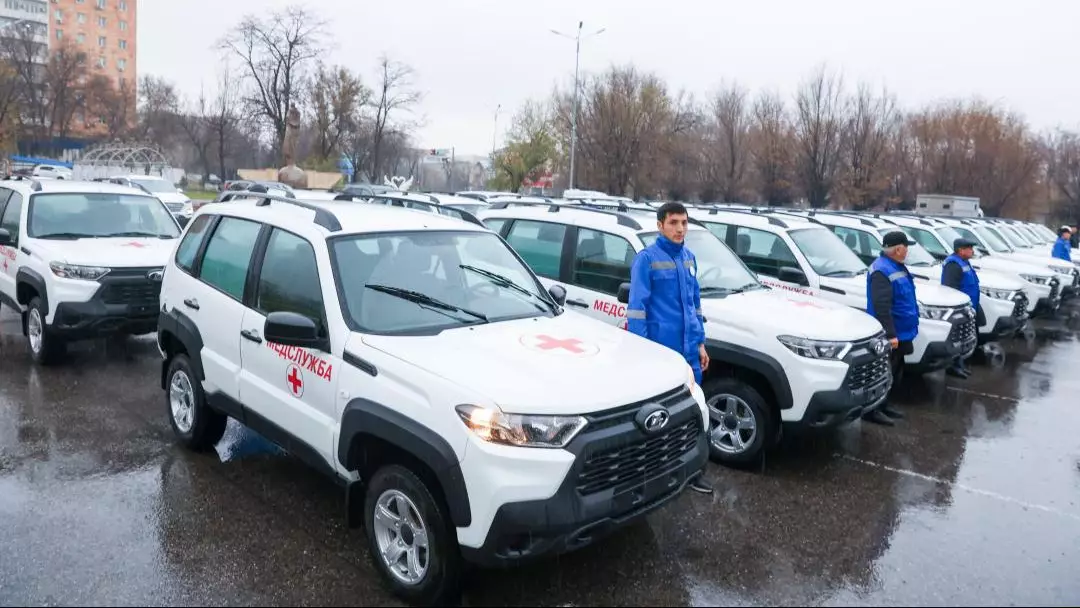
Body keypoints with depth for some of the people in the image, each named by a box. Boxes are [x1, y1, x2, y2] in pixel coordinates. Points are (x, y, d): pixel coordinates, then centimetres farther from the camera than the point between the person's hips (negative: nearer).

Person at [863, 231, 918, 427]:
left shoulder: (897, 267, 14)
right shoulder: (882, 270, -20)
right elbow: (882, 307, -27)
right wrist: (890, 334, -29)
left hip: (901, 333, 10)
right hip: (891, 335, -10)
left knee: (894, 373, 17)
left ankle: (883, 404, 27)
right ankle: (872, 410, 1)